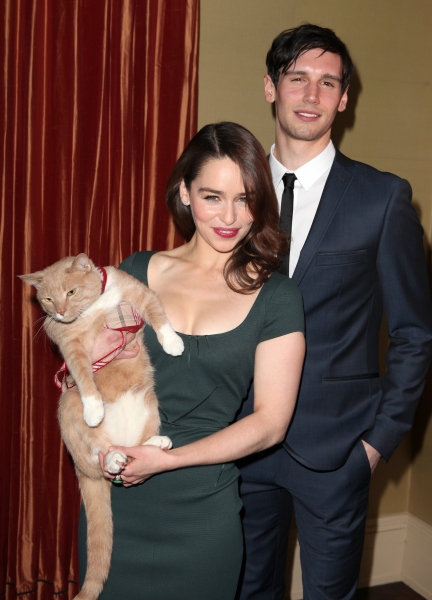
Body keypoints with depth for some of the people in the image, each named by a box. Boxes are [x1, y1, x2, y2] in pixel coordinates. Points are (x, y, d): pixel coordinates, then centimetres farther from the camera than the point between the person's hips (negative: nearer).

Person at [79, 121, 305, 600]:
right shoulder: (137, 272, 1)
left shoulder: (276, 298, -5)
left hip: (203, 510, -2)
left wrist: (166, 459, -14)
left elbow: (270, 423, -8)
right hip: (115, 498, 3)